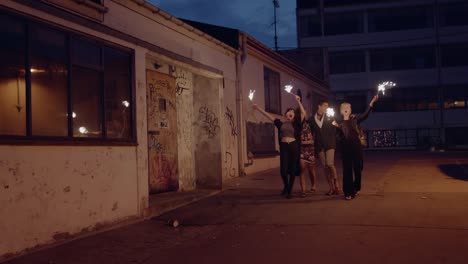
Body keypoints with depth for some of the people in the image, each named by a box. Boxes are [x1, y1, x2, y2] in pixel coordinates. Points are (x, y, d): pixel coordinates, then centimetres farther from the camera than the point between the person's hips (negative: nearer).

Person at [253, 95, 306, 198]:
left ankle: (289, 190, 15)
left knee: (292, 169, 2)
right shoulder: (280, 122, 9)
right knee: (283, 169, -7)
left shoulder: (295, 123, 6)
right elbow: (268, 115, 11)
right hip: (284, 146, 0)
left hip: (293, 146, 0)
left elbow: (303, 113, -2)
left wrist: (298, 101, -6)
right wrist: (258, 108, 11)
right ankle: (286, 186, 24)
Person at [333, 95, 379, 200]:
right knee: (347, 169, 0)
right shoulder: (340, 123, 7)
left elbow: (365, 115, -9)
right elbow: (339, 136, 3)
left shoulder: (354, 119, 6)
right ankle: (348, 192, 5)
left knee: (358, 168, 5)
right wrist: (336, 127, -13)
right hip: (346, 147, 0)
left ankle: (355, 188, 26)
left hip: (356, 145, 0)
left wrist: (372, 102, -20)